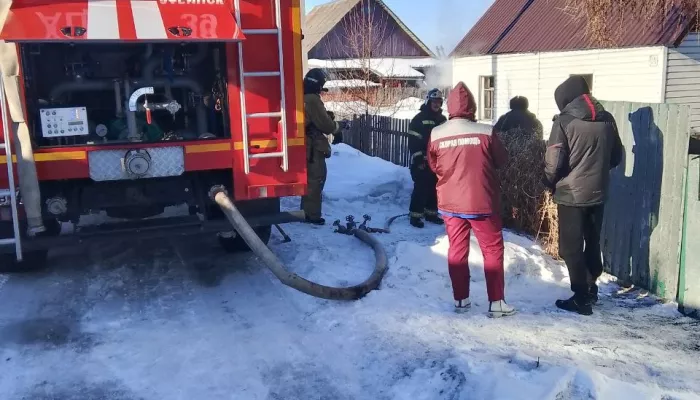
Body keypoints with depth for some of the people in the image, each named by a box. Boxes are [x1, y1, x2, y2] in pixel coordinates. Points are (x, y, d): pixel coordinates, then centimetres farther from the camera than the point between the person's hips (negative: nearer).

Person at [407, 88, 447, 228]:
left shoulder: (442, 119, 14)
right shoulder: (419, 118, -7)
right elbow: (413, 141, -12)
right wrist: (418, 158, -17)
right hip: (422, 161, -6)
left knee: (435, 188, 10)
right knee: (421, 188, -8)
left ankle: (431, 213, 21)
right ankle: (415, 215, -2)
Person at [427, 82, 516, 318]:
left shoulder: (436, 135, -6)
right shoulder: (485, 132, -14)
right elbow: (502, 161, 1)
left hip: (450, 202, 3)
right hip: (482, 202, -3)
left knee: (457, 250, 14)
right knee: (493, 250, 10)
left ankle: (461, 300, 20)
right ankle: (496, 302, 13)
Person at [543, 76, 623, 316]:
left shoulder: (565, 120, -12)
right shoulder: (607, 119, 5)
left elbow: (554, 161, -15)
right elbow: (616, 157, 13)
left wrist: (550, 183, 2)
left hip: (571, 194, -6)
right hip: (598, 193, 6)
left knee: (571, 247, 3)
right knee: (593, 242, 19)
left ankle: (581, 299, 4)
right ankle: (591, 288, 31)